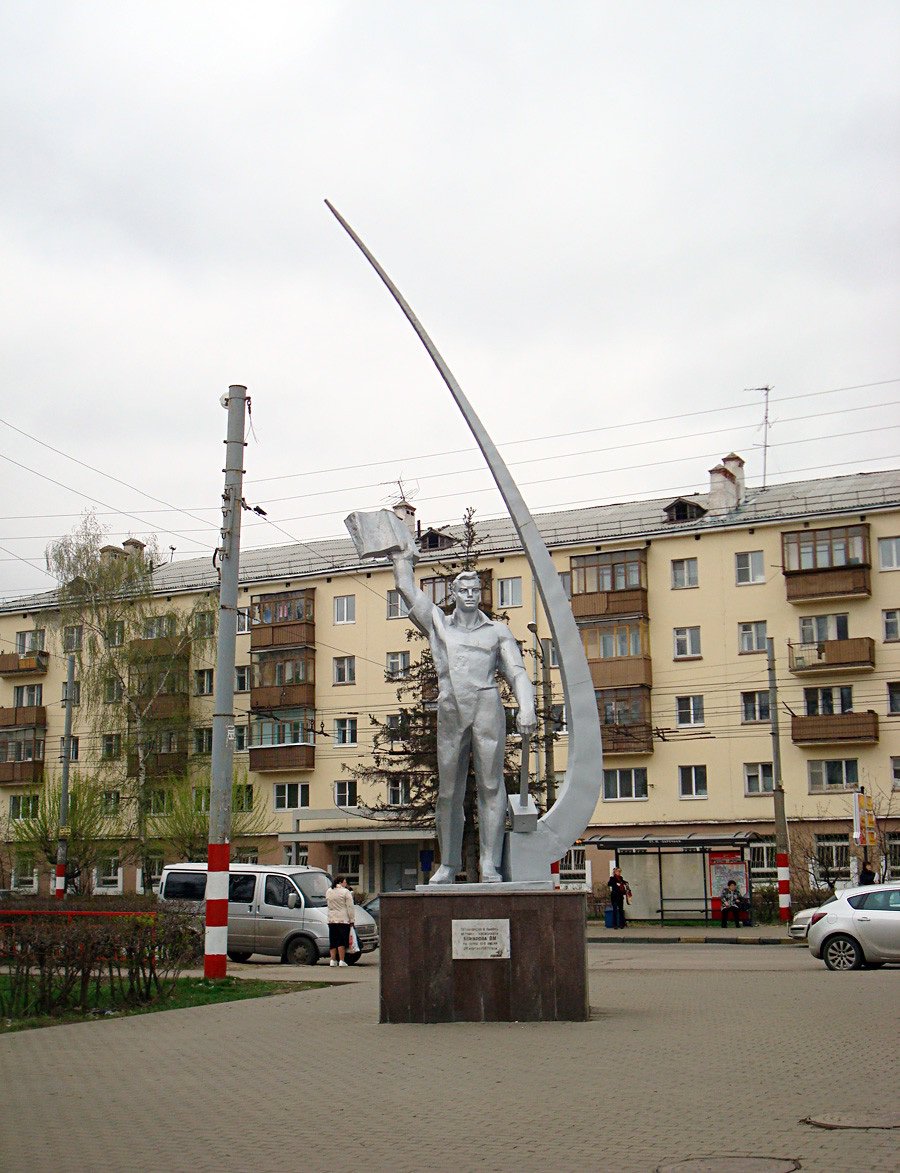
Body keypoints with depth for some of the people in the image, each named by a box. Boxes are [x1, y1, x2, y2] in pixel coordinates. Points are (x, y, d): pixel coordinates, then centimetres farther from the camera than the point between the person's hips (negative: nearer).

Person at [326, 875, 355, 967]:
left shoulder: (328, 892, 12)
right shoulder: (346, 892, -7)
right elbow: (350, 907, -8)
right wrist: (351, 920, -4)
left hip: (331, 920, 5)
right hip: (343, 920, -5)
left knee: (333, 941, 11)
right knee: (342, 941, -2)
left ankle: (333, 960, 10)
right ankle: (341, 960, -4)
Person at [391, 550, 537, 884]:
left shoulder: (497, 631, 15)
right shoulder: (438, 624, 19)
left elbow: (517, 672, 6)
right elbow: (407, 589, 24)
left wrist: (527, 709, -8)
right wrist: (404, 558, 35)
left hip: (487, 709, -2)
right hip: (450, 714, 2)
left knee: (490, 787, -7)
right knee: (448, 792, 4)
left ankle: (490, 865, -6)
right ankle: (448, 864, 13)